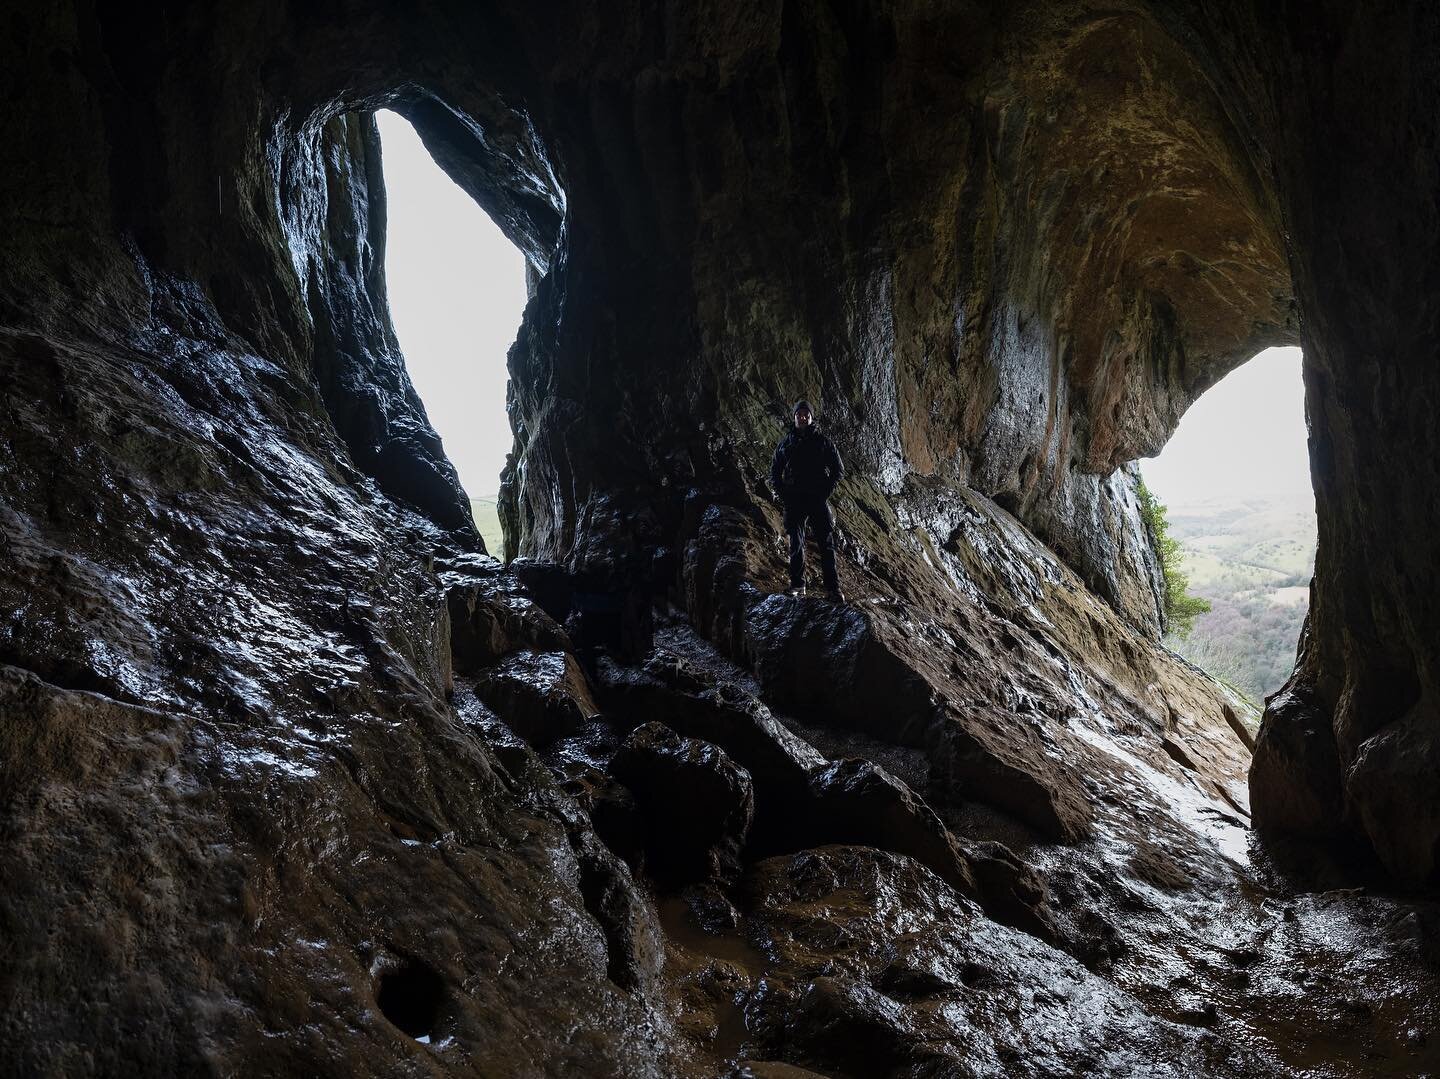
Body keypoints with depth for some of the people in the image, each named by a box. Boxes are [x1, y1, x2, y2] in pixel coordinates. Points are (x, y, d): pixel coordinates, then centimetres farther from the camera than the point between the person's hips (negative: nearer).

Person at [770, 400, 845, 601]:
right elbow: (774, 473, 17)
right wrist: (783, 494, 2)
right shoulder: (785, 443, 12)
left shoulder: (823, 441, 8)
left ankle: (833, 588, -7)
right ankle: (797, 585, 4)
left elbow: (839, 470, 9)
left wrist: (827, 491, -4)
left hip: (818, 499, -1)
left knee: (827, 544, -6)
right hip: (794, 500, 1)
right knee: (796, 544, -1)